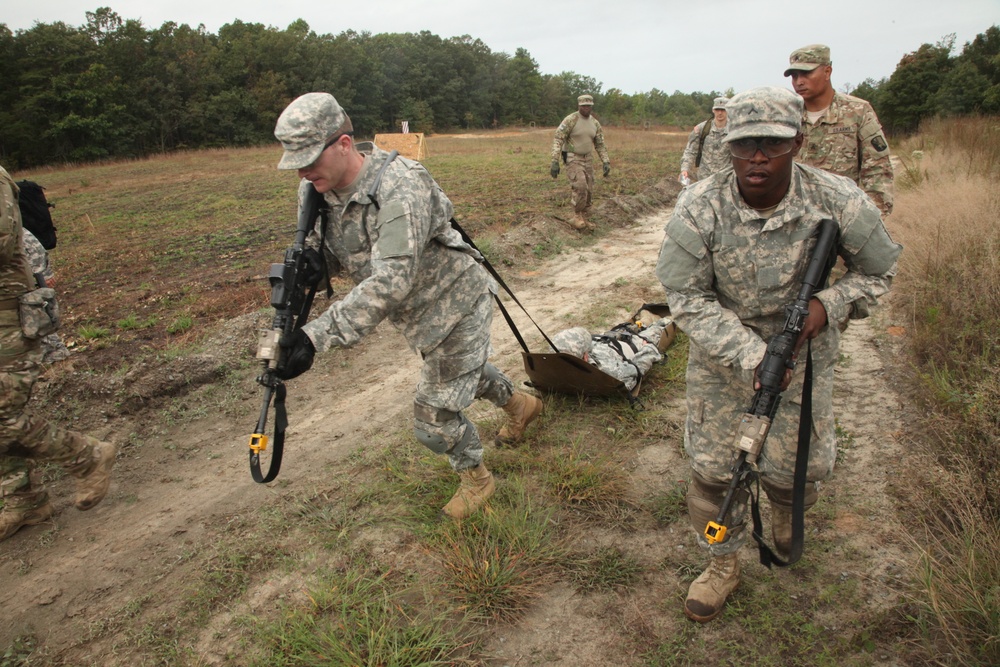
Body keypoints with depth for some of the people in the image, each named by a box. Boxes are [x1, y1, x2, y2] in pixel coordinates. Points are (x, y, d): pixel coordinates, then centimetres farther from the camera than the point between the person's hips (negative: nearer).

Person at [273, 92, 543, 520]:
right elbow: (324, 254, 1)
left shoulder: (399, 189, -35)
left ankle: (476, 480, 29)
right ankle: (520, 405, 61)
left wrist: (317, 336, -47)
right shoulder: (316, 191, -9)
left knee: (434, 421, -1)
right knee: (465, 371, 31)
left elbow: (390, 283, -42)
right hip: (421, 313, 9)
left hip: (456, 305, -8)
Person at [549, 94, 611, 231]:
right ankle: (577, 217, -7)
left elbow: (600, 145, 10)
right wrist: (555, 162, -27)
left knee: (588, 191, 4)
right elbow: (558, 140, -18)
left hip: (586, 160, 6)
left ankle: (582, 220, 16)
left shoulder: (595, 123, 4)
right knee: (580, 187, -23)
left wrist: (606, 163, -1)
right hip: (572, 159, -6)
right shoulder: (570, 120, -16)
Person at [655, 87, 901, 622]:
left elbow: (878, 272, 0)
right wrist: (751, 357, -26)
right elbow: (685, 297, -17)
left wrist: (828, 304, -21)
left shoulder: (839, 203, -18)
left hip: (803, 350, 1)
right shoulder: (698, 208, -23)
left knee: (794, 464, 9)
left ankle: (786, 509, 49)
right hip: (721, 351, 0)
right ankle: (723, 564, 30)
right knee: (713, 464, 4)